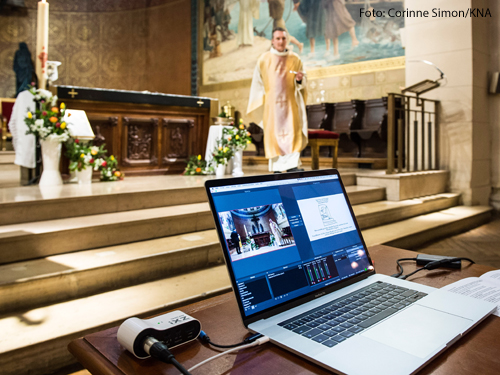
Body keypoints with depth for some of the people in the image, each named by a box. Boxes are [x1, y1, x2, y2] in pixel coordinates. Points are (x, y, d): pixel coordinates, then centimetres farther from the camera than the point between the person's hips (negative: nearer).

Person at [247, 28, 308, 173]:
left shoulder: (295, 59, 6)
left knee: (293, 133, -10)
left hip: (290, 104, 1)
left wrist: (299, 80, -13)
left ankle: (293, 165, -11)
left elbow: (302, 84, 10)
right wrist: (260, 103, 2)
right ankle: (277, 168, 5)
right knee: (274, 134, -1)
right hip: (271, 105, 0)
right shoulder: (264, 60, 3)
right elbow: (257, 83, 7)